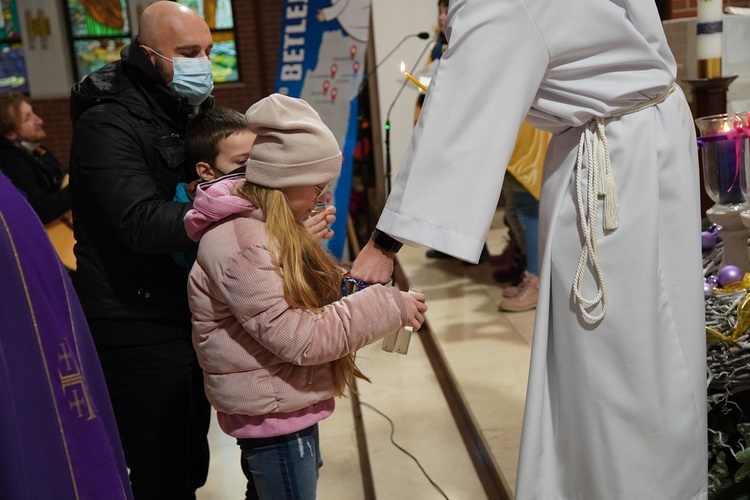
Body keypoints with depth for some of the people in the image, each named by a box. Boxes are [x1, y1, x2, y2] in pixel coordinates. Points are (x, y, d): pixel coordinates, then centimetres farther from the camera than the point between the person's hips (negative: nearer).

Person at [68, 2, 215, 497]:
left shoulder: (194, 110, 10)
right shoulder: (108, 123, -16)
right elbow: (143, 223, -28)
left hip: (192, 316, 8)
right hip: (139, 328, -7)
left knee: (192, 460, 19)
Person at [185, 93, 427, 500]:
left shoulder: (257, 224, 6)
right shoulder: (241, 242, -26)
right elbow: (295, 337, -28)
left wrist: (347, 289, -5)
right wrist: (387, 307, -25)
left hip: (277, 403, 10)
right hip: (272, 412, -10)